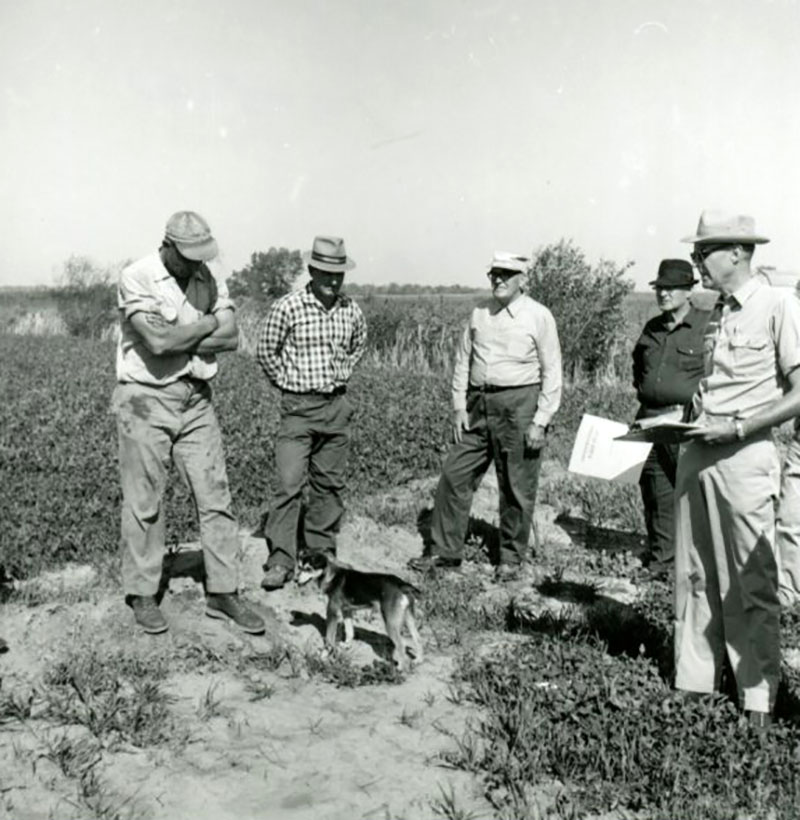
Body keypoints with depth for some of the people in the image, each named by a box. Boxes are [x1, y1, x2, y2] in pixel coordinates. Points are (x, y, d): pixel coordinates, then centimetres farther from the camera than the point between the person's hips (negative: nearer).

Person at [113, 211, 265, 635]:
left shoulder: (210, 277, 4)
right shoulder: (136, 277, -12)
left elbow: (230, 338, -5)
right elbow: (158, 341, -24)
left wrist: (178, 342, -15)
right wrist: (209, 322, -10)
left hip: (196, 398, 5)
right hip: (146, 398, -5)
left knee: (215, 495, 4)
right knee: (144, 502, 4)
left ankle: (222, 592, 14)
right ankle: (142, 595, 19)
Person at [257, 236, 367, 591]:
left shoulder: (352, 311, 3)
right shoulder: (287, 307, -10)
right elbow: (266, 351, 0)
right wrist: (287, 382, 1)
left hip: (337, 406, 5)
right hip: (298, 407, -4)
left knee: (330, 482, 10)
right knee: (289, 483, -8)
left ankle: (322, 551, 23)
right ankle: (280, 561, -2)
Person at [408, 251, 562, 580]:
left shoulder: (539, 316, -4)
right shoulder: (479, 312, 9)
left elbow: (552, 372, -4)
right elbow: (463, 359, 14)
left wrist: (541, 421, -9)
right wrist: (459, 405, 6)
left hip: (518, 404, -4)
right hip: (478, 404, 5)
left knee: (516, 487, 4)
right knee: (454, 475, 5)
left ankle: (512, 556, 21)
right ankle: (445, 549, 16)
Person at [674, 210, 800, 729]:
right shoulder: (717, 312, 14)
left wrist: (737, 429, -17)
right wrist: (689, 413, 6)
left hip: (744, 455, -7)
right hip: (697, 453, 7)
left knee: (751, 582, 1)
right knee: (696, 574, 10)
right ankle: (694, 682, 21)